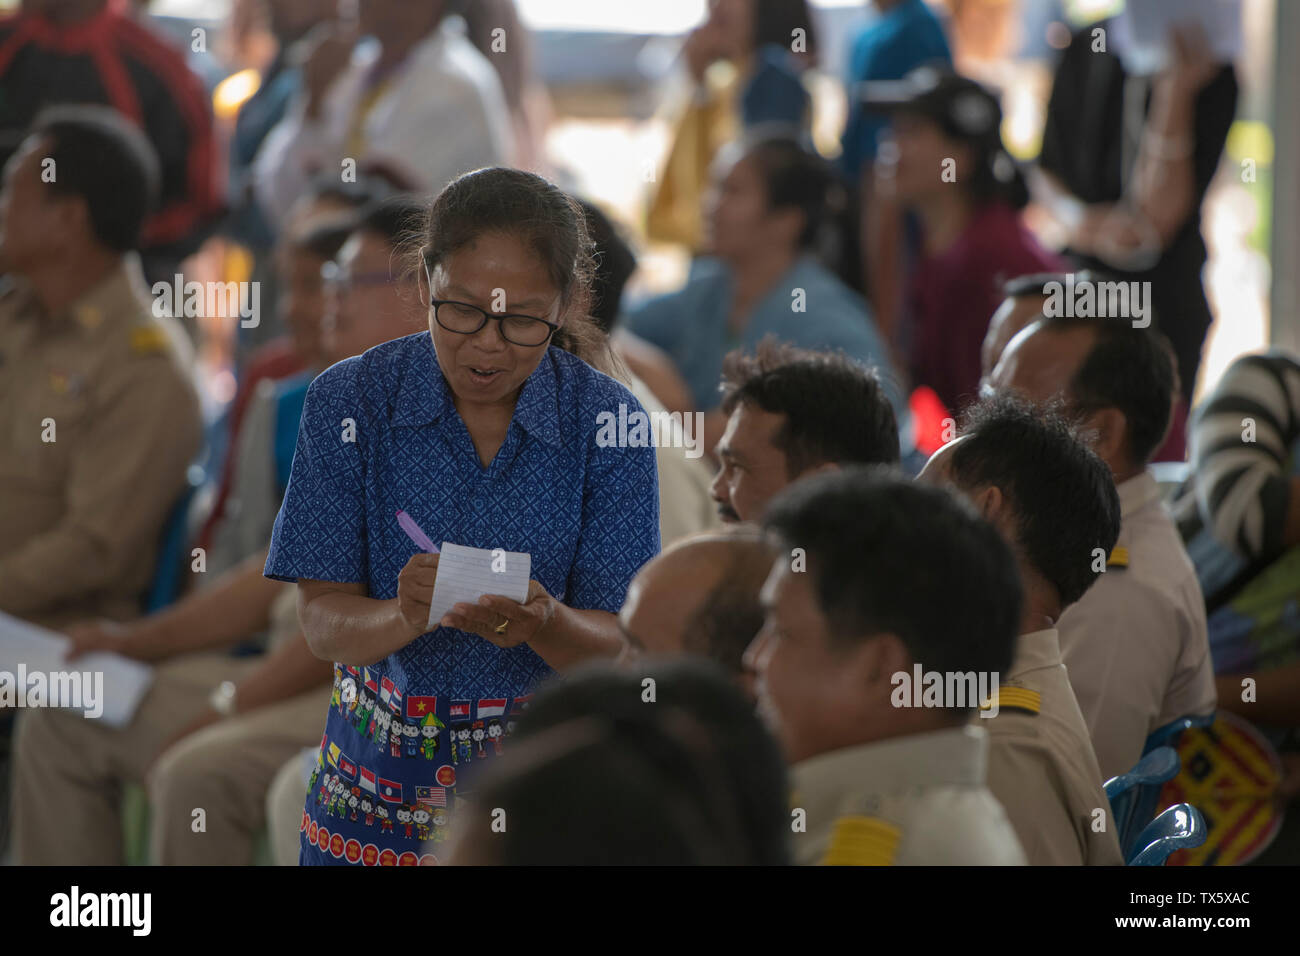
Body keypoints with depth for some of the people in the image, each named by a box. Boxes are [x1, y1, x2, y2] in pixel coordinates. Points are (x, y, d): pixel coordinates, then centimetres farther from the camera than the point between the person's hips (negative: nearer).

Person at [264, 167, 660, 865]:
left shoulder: (605, 418, -9)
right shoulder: (350, 400, -9)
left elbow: (616, 647, -11)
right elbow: (324, 623, -12)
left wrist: (544, 624, -34)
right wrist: (407, 616, -33)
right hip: (385, 777, 0)